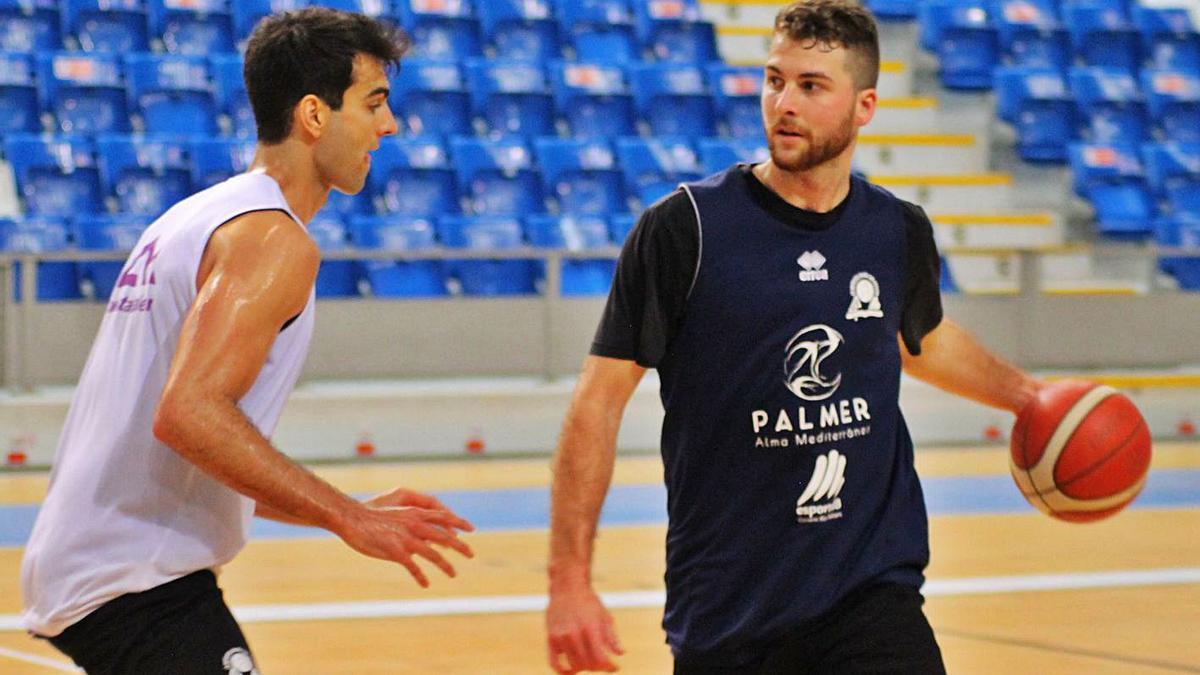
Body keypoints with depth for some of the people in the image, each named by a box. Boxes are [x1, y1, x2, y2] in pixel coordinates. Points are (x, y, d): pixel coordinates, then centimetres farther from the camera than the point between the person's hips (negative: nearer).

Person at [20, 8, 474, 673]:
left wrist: (349, 511, 18)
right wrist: (348, 517, -19)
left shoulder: (196, 216, 19)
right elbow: (189, 414, -25)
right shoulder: (272, 240, -12)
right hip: (142, 585, -10)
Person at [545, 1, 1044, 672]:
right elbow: (599, 400, -7)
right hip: (724, 611, -2)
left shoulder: (901, 233, 5)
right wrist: (570, 582, -12)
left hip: (874, 594, 2)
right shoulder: (685, 227, -8)